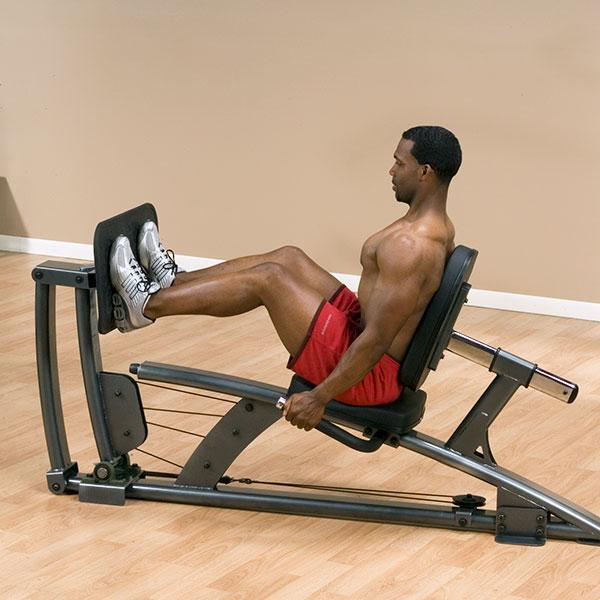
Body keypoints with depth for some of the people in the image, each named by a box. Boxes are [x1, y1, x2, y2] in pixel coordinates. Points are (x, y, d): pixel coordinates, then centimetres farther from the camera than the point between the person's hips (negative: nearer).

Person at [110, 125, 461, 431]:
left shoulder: (414, 246, -27)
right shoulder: (436, 227, 6)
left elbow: (378, 339, -29)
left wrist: (319, 397, -25)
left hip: (369, 374, -10)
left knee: (268, 278, -10)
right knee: (289, 258, 12)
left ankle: (147, 305, 4)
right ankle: (173, 280, 21)